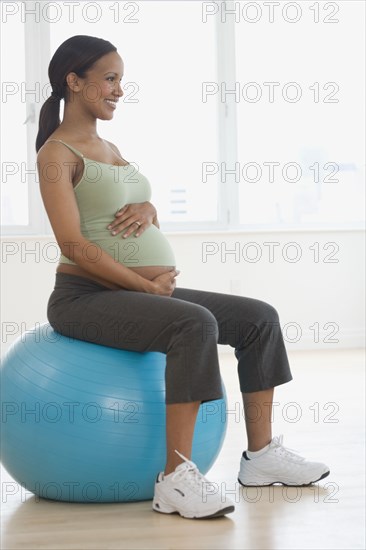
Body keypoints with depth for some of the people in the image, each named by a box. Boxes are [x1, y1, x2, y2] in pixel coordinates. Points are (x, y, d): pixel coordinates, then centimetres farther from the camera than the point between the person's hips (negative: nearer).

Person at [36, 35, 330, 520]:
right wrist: (148, 285, -16)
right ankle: (176, 480, -32)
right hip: (85, 297, -9)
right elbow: (73, 245, -18)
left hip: (141, 291, 9)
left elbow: (147, 212, 22)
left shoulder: (108, 148, 19)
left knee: (258, 317, 2)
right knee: (195, 324, -34)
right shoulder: (57, 153, -8)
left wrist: (146, 208, -3)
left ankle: (261, 454, 7)